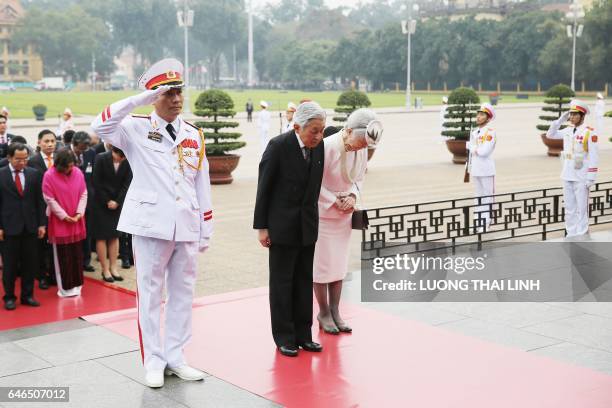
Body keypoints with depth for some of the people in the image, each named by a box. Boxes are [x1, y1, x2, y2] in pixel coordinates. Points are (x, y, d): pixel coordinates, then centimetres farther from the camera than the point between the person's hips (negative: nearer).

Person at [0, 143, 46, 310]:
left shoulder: (34, 174, 5)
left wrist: (42, 223, 3)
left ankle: (27, 295, 18)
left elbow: (39, 200, 7)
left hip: (30, 226, 3)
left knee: (30, 262, 7)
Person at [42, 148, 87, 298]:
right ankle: (65, 287, 10)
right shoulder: (49, 176, -13)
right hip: (59, 221, -4)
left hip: (76, 220, 4)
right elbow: (49, 199, -11)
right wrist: (64, 216, -12)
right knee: (62, 254, 2)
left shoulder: (78, 173, -2)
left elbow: (83, 194, 3)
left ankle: (76, 284, 18)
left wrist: (79, 213, -8)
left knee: (77, 253, 8)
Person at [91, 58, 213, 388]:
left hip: (187, 226, 4)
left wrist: (206, 230, 10)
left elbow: (202, 186, 13)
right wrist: (142, 100, -20)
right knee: (150, 293, 3)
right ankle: (153, 362, 12)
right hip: (151, 224, -4)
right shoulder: (137, 129, 0)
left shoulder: (194, 135, 12)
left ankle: (175, 357, 21)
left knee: (182, 293, 10)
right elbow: (101, 126, -20)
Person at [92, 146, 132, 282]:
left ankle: (113, 268, 12)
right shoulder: (101, 159, -13)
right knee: (101, 236, 0)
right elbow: (96, 183, -11)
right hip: (101, 203, -3)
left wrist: (117, 202, -11)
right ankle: (105, 269, 5)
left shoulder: (127, 162, -7)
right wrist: (107, 201, -12)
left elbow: (127, 184, -3)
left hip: (117, 204, 3)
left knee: (115, 235, 6)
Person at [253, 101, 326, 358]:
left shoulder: (319, 146, 0)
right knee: (281, 283, 4)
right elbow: (264, 189, -11)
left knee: (304, 281, 10)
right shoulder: (278, 146, -15)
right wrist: (261, 227, -10)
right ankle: (283, 337, 14)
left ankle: (302, 334, 20)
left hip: (307, 226, 5)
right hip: (282, 226, -5)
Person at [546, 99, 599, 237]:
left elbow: (594, 156, -12)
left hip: (581, 177, -6)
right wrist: (560, 120, 6)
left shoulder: (589, 132, -11)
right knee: (569, 209, 12)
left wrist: (591, 177, -15)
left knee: (581, 209, -1)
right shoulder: (568, 130, 7)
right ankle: (571, 235, 21)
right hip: (567, 176, 6)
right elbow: (550, 135, 19)